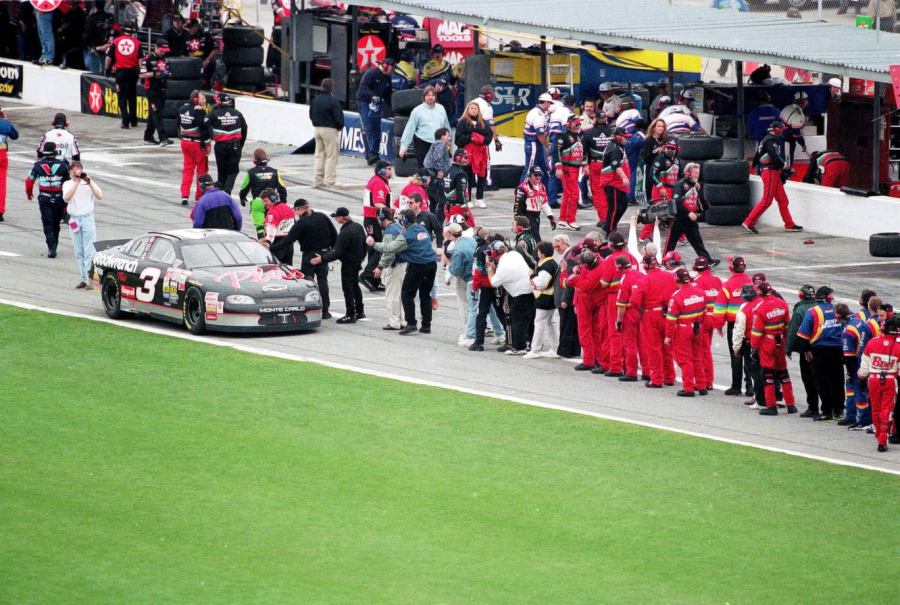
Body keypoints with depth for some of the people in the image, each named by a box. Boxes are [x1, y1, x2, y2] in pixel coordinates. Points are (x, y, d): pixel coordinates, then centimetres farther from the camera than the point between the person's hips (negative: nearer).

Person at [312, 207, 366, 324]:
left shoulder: (345, 233, -26)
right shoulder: (358, 227, 2)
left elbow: (337, 253, -26)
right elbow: (364, 244, 14)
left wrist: (322, 259, -21)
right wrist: (361, 257, 27)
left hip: (348, 263, -9)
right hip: (357, 262, 9)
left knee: (347, 288, -2)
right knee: (355, 285, 22)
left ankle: (350, 315, 1)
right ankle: (360, 311, 29)